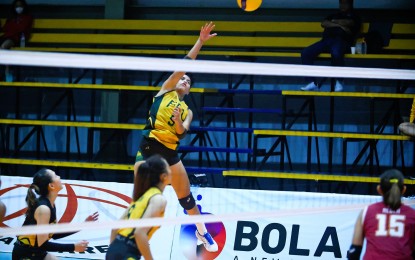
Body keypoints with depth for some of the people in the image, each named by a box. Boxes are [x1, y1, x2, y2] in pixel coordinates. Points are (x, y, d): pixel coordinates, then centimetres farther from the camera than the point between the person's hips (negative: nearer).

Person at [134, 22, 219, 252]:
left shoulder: (186, 110, 16)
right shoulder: (165, 90, 9)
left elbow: (182, 132, -2)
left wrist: (178, 120, -23)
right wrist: (200, 42, -4)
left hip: (169, 152, 3)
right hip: (149, 146, -3)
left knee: (186, 197, 9)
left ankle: (202, 232, 27)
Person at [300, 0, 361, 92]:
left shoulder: (354, 17, 20)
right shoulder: (334, 16, 32)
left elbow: (347, 23, -3)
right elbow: (323, 24, 12)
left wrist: (334, 22, 12)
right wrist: (339, 25, 1)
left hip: (341, 41, -5)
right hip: (326, 40, 5)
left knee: (336, 53, -42)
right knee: (306, 53, -20)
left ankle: (338, 82, -23)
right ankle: (312, 82, -22)